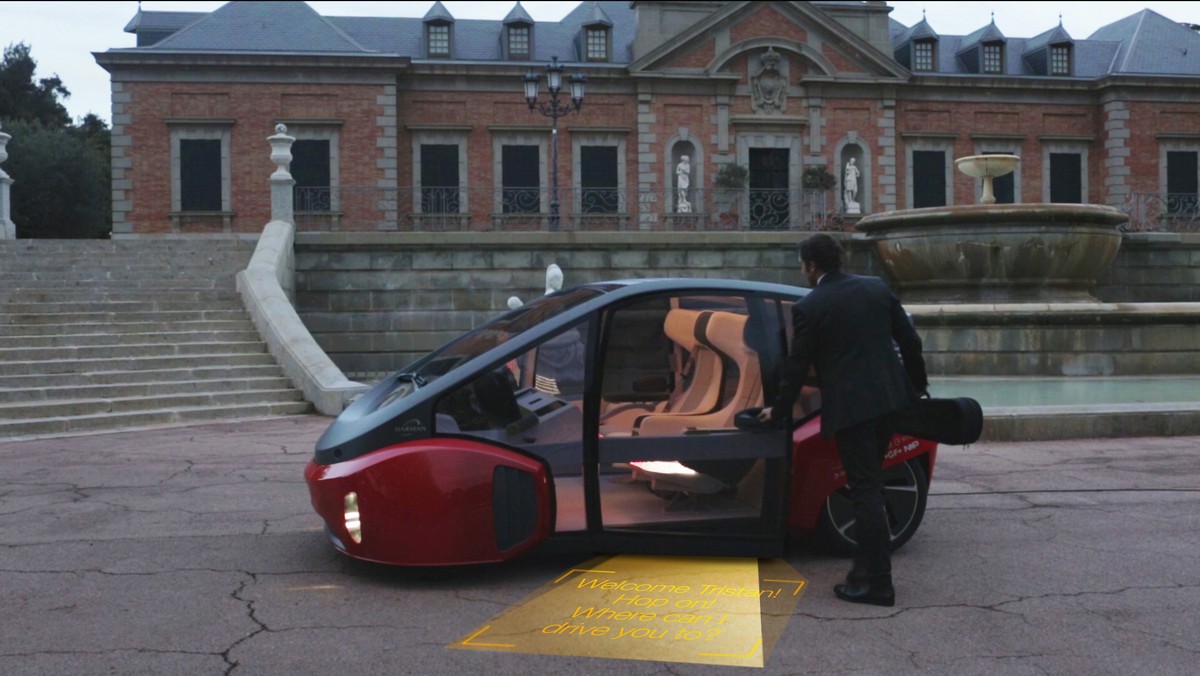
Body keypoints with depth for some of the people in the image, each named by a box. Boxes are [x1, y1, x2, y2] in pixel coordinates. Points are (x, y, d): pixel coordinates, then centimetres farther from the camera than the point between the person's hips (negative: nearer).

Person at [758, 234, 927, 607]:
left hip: (849, 405, -6)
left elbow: (797, 365, -4)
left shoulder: (809, 307, -8)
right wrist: (918, 383, 25)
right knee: (871, 485, 18)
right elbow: (909, 340, 11)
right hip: (889, 395, 7)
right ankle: (869, 568, 27)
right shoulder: (877, 288, 8)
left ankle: (878, 583, 0)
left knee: (865, 489, -3)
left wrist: (778, 411, 9)